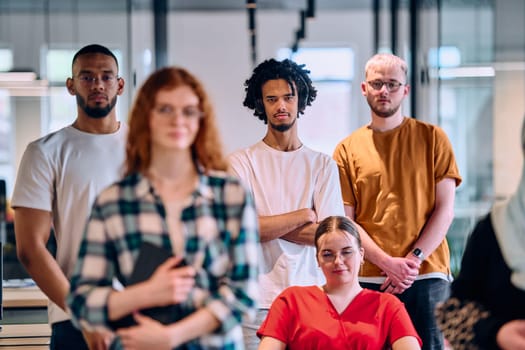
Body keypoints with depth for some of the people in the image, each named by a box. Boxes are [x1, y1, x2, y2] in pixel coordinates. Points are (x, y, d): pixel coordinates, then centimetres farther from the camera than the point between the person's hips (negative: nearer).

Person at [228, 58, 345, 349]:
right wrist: (304, 215, -4)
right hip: (257, 302, -1)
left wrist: (267, 225, -7)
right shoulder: (241, 162, 4)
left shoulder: (322, 165, 9)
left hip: (310, 297, 2)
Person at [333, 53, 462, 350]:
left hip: (427, 275, 0)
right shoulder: (348, 149, 8)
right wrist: (388, 263, -10)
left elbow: (445, 209, 2)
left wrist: (414, 259, -10)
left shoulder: (432, 138, 7)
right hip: (368, 278, 1)